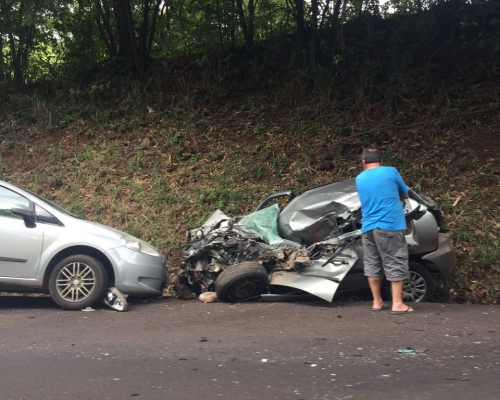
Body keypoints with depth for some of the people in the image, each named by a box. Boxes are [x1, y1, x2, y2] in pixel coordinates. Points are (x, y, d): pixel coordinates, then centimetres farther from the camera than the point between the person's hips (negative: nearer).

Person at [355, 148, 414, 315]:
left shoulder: (359, 179, 12)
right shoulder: (391, 172, 0)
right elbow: (405, 195, 12)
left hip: (368, 228, 4)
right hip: (390, 226, -4)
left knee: (372, 265, 11)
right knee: (395, 265, 0)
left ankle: (377, 302, 17)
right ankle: (397, 304, -1)